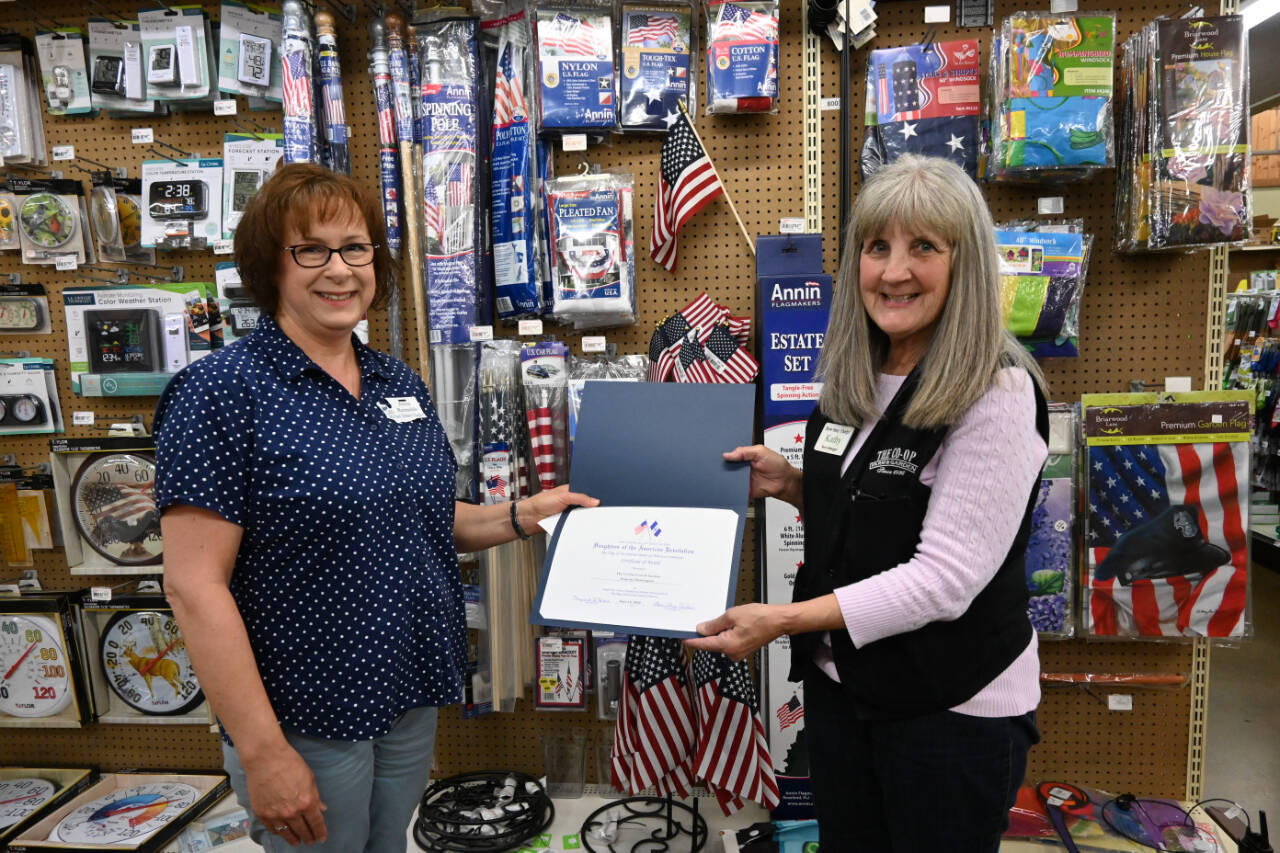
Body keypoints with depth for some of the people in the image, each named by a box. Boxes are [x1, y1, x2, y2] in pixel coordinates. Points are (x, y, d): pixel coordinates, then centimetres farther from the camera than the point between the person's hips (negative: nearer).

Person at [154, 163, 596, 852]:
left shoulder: (400, 384, 4)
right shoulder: (221, 390, -16)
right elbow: (195, 587, -19)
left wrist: (521, 515, -1)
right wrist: (263, 753, -20)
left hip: (412, 702, 7)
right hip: (304, 723, -6)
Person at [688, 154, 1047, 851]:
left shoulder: (997, 394, -19)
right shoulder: (854, 381, 3)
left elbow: (946, 577, -24)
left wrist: (783, 620, -26)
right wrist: (793, 485, -3)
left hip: (952, 708, -6)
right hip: (839, 683, 7)